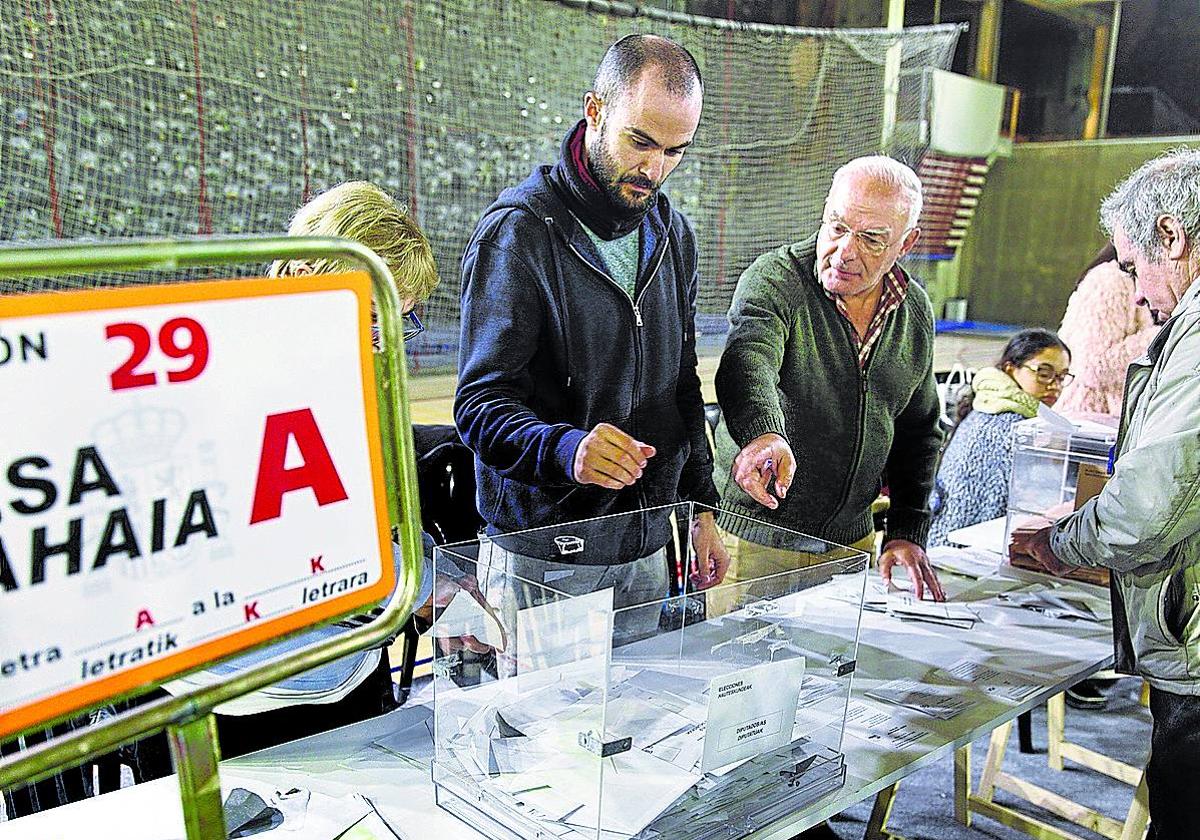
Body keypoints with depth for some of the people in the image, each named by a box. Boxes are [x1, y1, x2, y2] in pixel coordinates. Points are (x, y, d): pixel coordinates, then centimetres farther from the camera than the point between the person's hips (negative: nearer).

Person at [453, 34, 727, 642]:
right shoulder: (519, 231, -15)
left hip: (646, 547, 6)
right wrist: (566, 449, -38)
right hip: (544, 555, -6)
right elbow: (480, 404, -19)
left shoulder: (672, 233, 7)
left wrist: (700, 507, 13)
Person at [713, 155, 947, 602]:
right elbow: (746, 364, -35)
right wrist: (764, 435, -55)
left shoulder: (916, 313, 4)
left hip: (851, 543, 5)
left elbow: (918, 431, 12)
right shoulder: (774, 279, -14)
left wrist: (907, 532, 6)